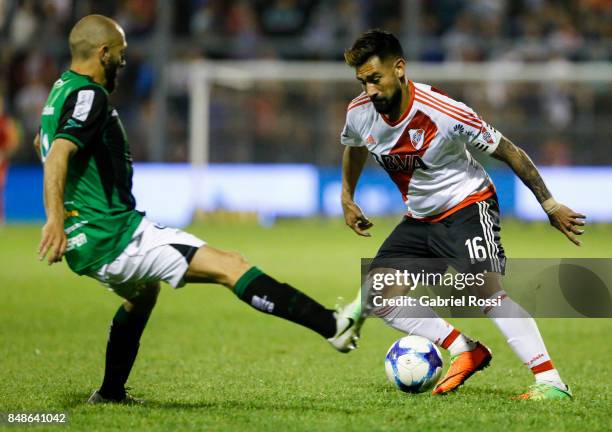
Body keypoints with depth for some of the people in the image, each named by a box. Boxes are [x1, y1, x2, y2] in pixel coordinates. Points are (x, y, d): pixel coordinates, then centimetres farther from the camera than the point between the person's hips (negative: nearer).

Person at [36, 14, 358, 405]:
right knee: (228, 266, -16)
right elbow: (57, 156, -28)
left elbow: (43, 143, 37)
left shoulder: (63, 90, 16)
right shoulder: (89, 95, -14)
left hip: (90, 242, 11)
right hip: (114, 237, -11)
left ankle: (111, 392, 44)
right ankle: (333, 327, -25)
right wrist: (55, 221, -39)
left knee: (144, 292, 39)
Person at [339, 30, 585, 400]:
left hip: (469, 206, -7)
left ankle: (550, 381, -31)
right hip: (421, 218, 7)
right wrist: (347, 198, 25)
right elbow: (354, 147, 18)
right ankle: (466, 352, -3)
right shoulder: (359, 113, -9)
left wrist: (550, 205, -13)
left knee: (486, 290, -29)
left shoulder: (445, 113, -26)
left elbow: (508, 152, -16)